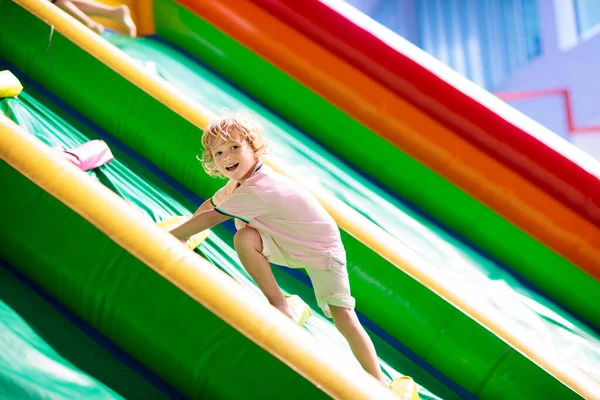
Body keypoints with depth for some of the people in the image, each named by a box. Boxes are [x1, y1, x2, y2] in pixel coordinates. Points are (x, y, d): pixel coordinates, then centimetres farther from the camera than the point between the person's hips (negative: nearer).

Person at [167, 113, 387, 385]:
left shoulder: (258, 189, -31)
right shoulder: (240, 181, -4)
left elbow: (211, 217, -25)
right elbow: (211, 204, 13)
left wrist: (169, 236, -16)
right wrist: (186, 233, 6)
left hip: (322, 248, -7)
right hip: (287, 247, 7)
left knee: (342, 315, -20)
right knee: (244, 238, -21)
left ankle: (380, 385, -15)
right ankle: (280, 308, -7)